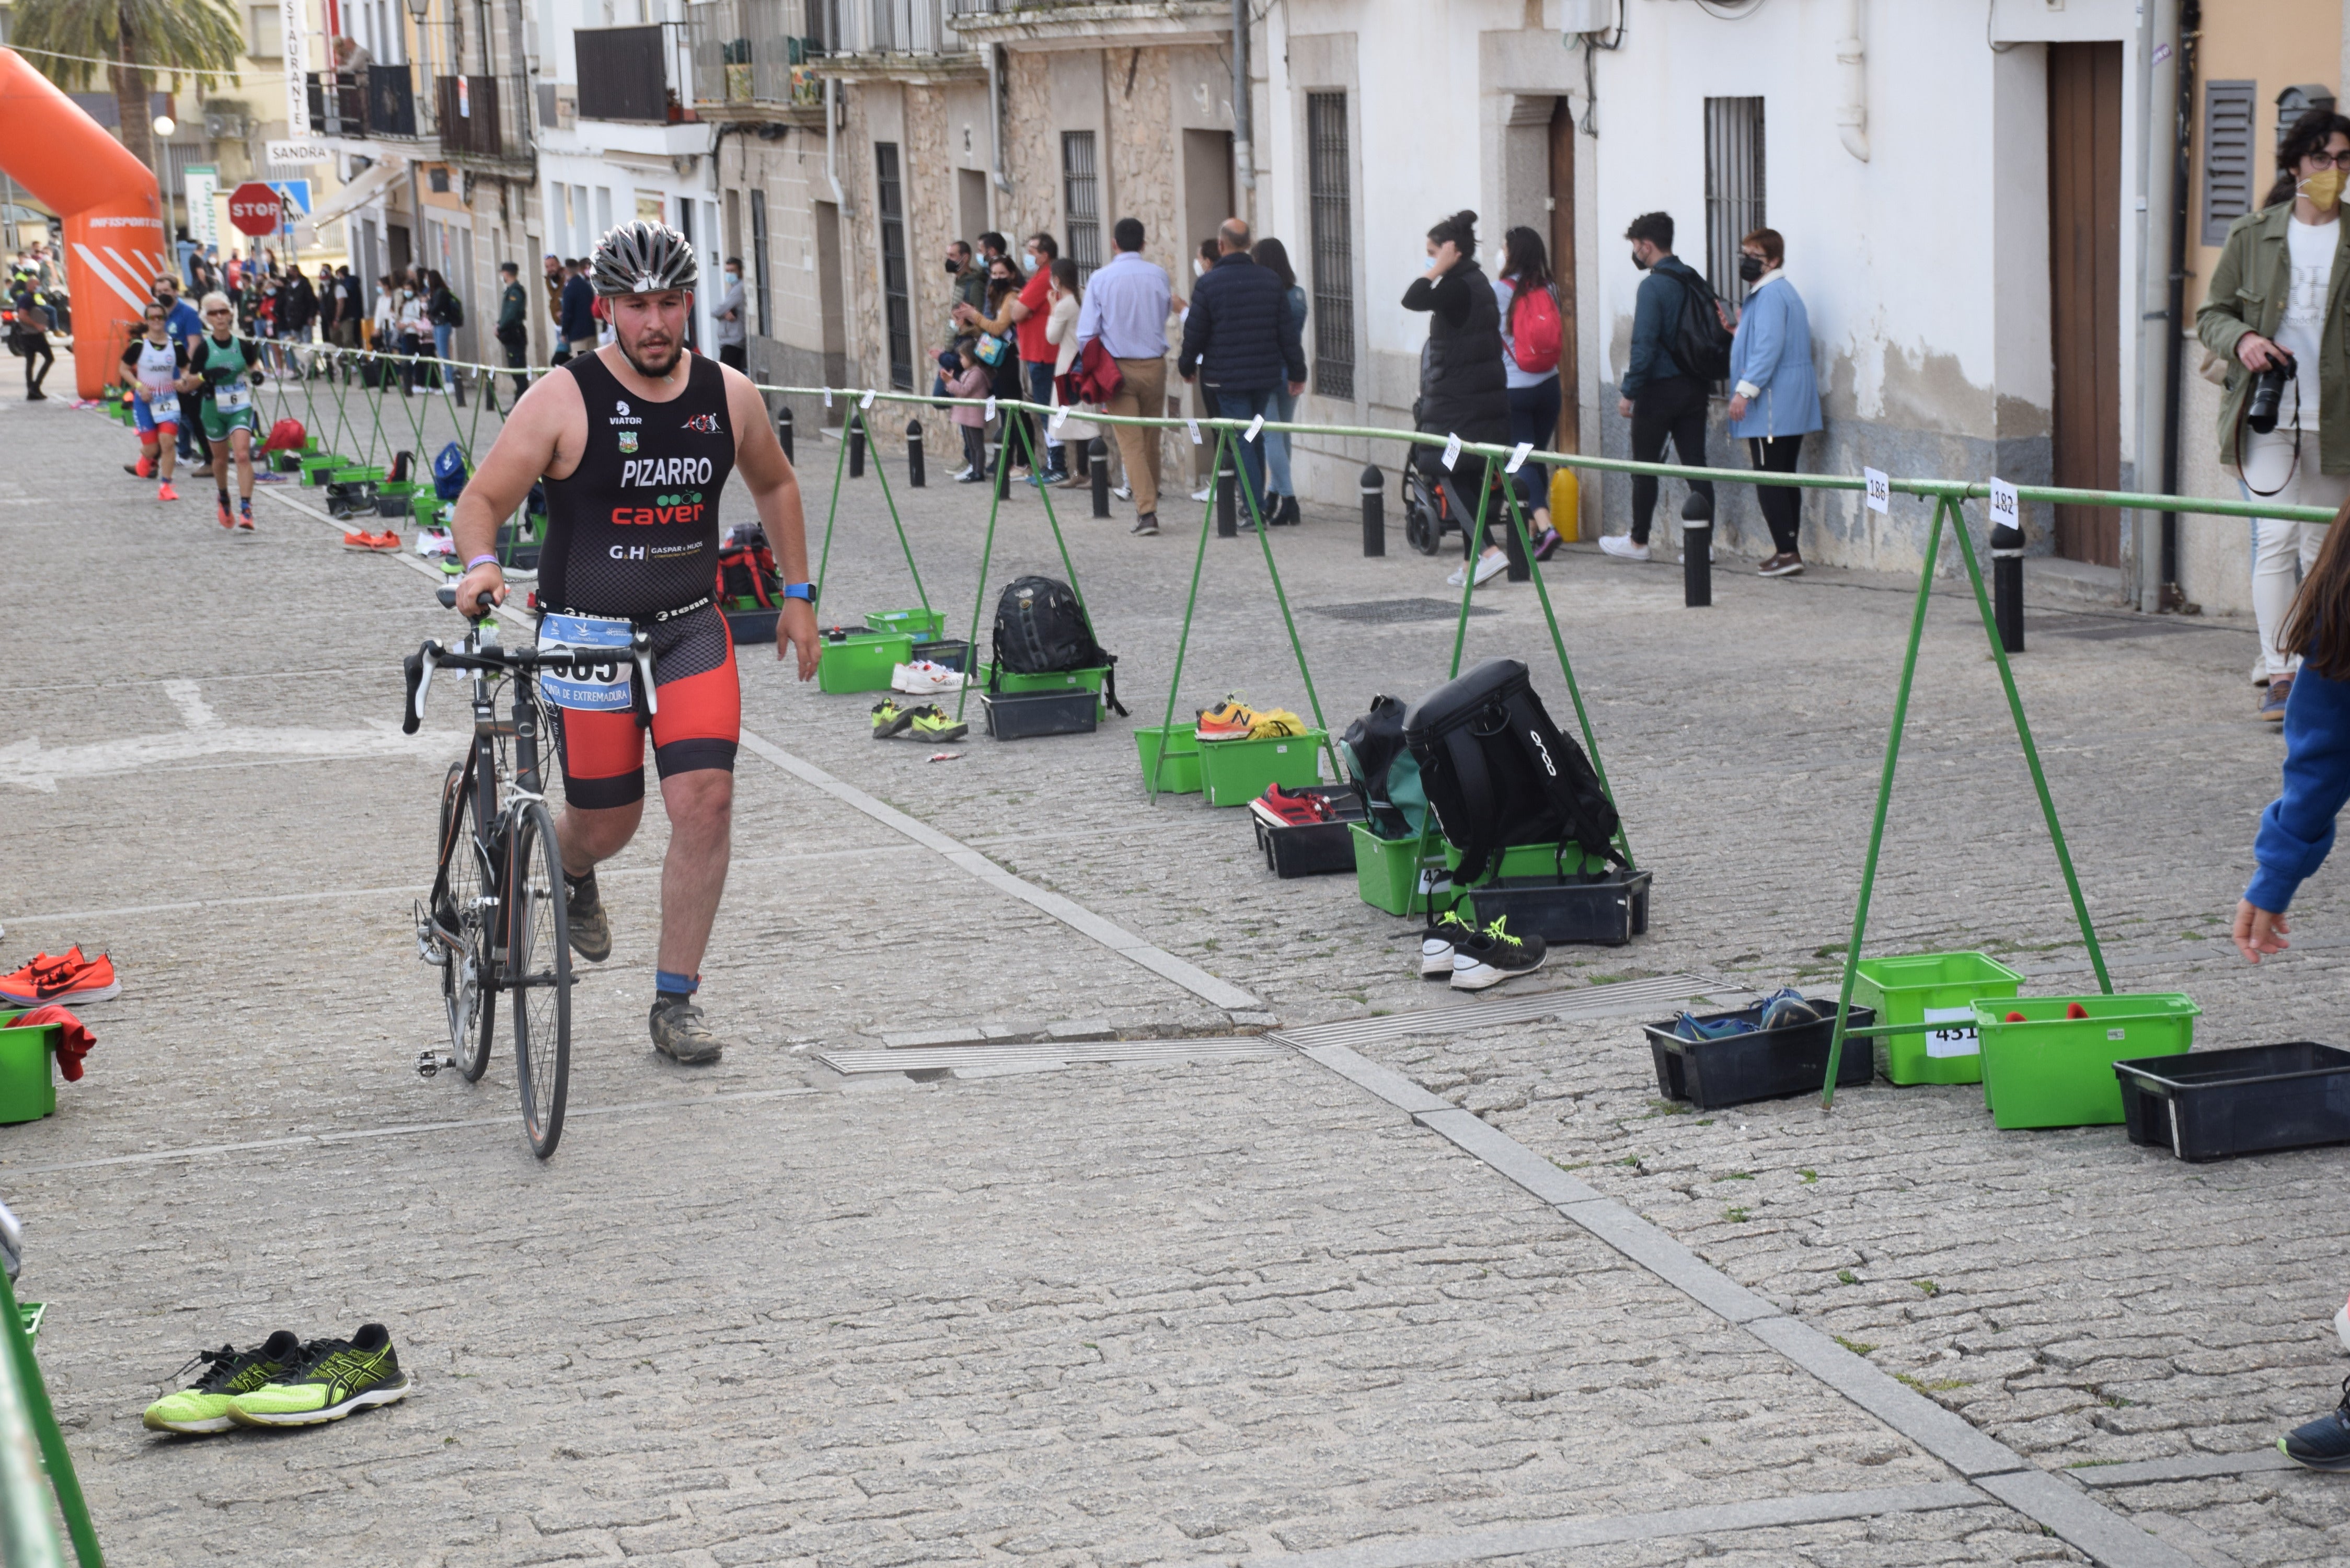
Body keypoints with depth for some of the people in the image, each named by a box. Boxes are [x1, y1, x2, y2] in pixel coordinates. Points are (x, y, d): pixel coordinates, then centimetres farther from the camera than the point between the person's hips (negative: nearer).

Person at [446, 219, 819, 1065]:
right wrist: (480, 563, -30)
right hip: (586, 634, -2)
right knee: (608, 821, 4)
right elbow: (483, 496, -10)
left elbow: (774, 486, 18)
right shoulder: (564, 400, -11)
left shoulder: (728, 396, 0)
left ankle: (675, 1001, 0)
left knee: (705, 798, -13)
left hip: (691, 627, 3)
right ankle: (571, 873, 45)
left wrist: (798, 594, 17)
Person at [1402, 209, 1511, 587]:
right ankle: (1472, 561, 14)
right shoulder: (1478, 284, 14)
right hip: (1485, 396, 10)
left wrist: (1441, 267, -18)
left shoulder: (1460, 288, -16)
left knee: (1450, 473, -7)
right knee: (1468, 476, 12)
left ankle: (1486, 550, -16)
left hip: (1458, 400, -10)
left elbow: (1413, 300, -27)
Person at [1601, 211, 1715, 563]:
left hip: (1660, 389, -7)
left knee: (1644, 467, 6)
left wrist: (1629, 392, -13)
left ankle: (1638, 541, 14)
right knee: (1695, 464, 5)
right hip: (1694, 387, 7)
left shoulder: (1653, 286, -14)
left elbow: (1644, 346, -19)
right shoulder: (1695, 281, 9)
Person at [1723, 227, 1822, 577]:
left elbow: (1769, 348, -22)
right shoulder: (1786, 292, 19)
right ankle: (1789, 549, 15)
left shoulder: (1771, 295, -14)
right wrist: (1739, 331, 20)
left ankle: (1786, 551, -11)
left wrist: (1745, 390, -23)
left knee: (1769, 479, -9)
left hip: (1773, 406, -11)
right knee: (1784, 478, 12)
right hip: (1792, 407, 11)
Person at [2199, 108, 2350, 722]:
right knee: (2277, 538, -11)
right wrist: (2242, 340, -10)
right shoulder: (2252, 235, 7)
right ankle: (2278, 675, -11)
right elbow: (2212, 313, 11)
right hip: (2267, 414, -1)